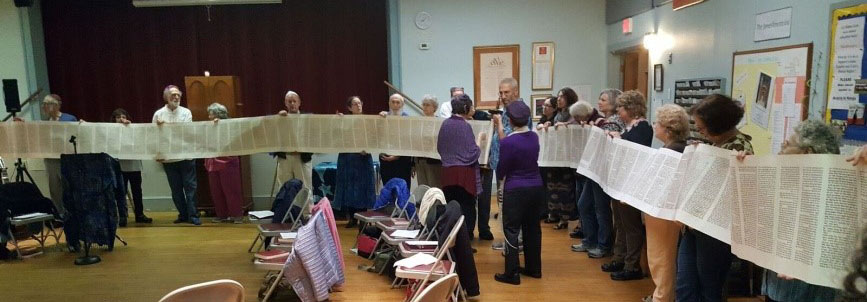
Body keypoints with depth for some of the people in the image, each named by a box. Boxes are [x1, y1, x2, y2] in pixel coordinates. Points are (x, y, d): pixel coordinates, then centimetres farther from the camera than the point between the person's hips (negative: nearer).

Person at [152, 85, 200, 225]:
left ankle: (192, 215, 2)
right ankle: (183, 214, 19)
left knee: (190, 186, -2)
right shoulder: (158, 114, 4)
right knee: (176, 189, 8)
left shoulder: (186, 112, 2)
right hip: (168, 157, 1)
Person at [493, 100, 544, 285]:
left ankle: (512, 274, 6)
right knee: (532, 228, 16)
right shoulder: (534, 137, 2)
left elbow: (501, 171, -11)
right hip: (536, 187, 7)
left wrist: (500, 176, 13)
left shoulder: (508, 142, -18)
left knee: (511, 230, 2)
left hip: (516, 190, -7)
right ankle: (534, 268, 27)